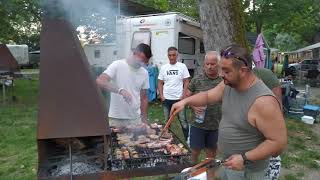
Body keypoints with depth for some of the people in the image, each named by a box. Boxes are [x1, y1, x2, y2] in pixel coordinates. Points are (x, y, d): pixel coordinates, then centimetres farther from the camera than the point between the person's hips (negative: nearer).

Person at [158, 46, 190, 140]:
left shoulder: (182, 66, -1)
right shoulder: (163, 67, 5)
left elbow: (186, 82, -2)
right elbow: (160, 83, 8)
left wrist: (183, 95, -10)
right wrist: (161, 96, -2)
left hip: (179, 98, -2)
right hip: (166, 99, 3)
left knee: (183, 120, 2)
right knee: (167, 121, 14)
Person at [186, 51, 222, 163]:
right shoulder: (196, 80, -4)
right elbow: (187, 96, 4)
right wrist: (193, 107, -15)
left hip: (216, 126, 1)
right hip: (197, 124, 0)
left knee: (211, 153, 16)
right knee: (195, 151, 11)